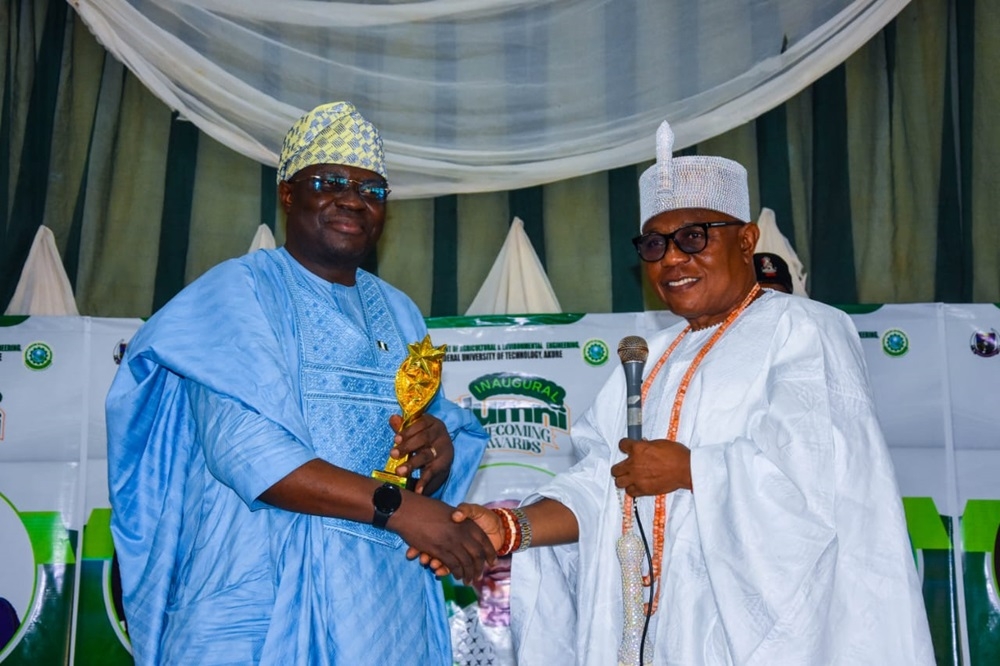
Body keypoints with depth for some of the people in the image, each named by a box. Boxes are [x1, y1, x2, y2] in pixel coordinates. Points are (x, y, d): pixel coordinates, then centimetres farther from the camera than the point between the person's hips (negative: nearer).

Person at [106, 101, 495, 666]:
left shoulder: (399, 312, 14)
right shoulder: (240, 290, -4)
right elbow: (243, 450, -17)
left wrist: (439, 444, -12)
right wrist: (395, 506, -22)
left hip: (385, 596, 5)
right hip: (262, 596, -5)